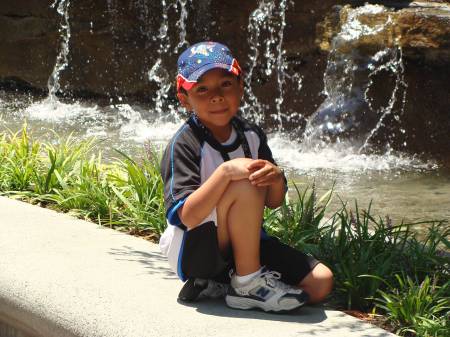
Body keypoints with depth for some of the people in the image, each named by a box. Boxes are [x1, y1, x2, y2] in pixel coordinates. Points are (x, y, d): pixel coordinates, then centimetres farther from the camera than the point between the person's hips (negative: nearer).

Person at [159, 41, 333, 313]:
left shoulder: (252, 136, 2)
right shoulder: (184, 145, -17)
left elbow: (274, 202, 5)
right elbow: (189, 217, -28)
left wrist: (277, 180, -19)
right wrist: (226, 171, -37)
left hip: (243, 244, 7)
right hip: (194, 252, -7)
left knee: (321, 282, -7)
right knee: (246, 187, -31)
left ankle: (216, 284, 2)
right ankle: (248, 283, -18)